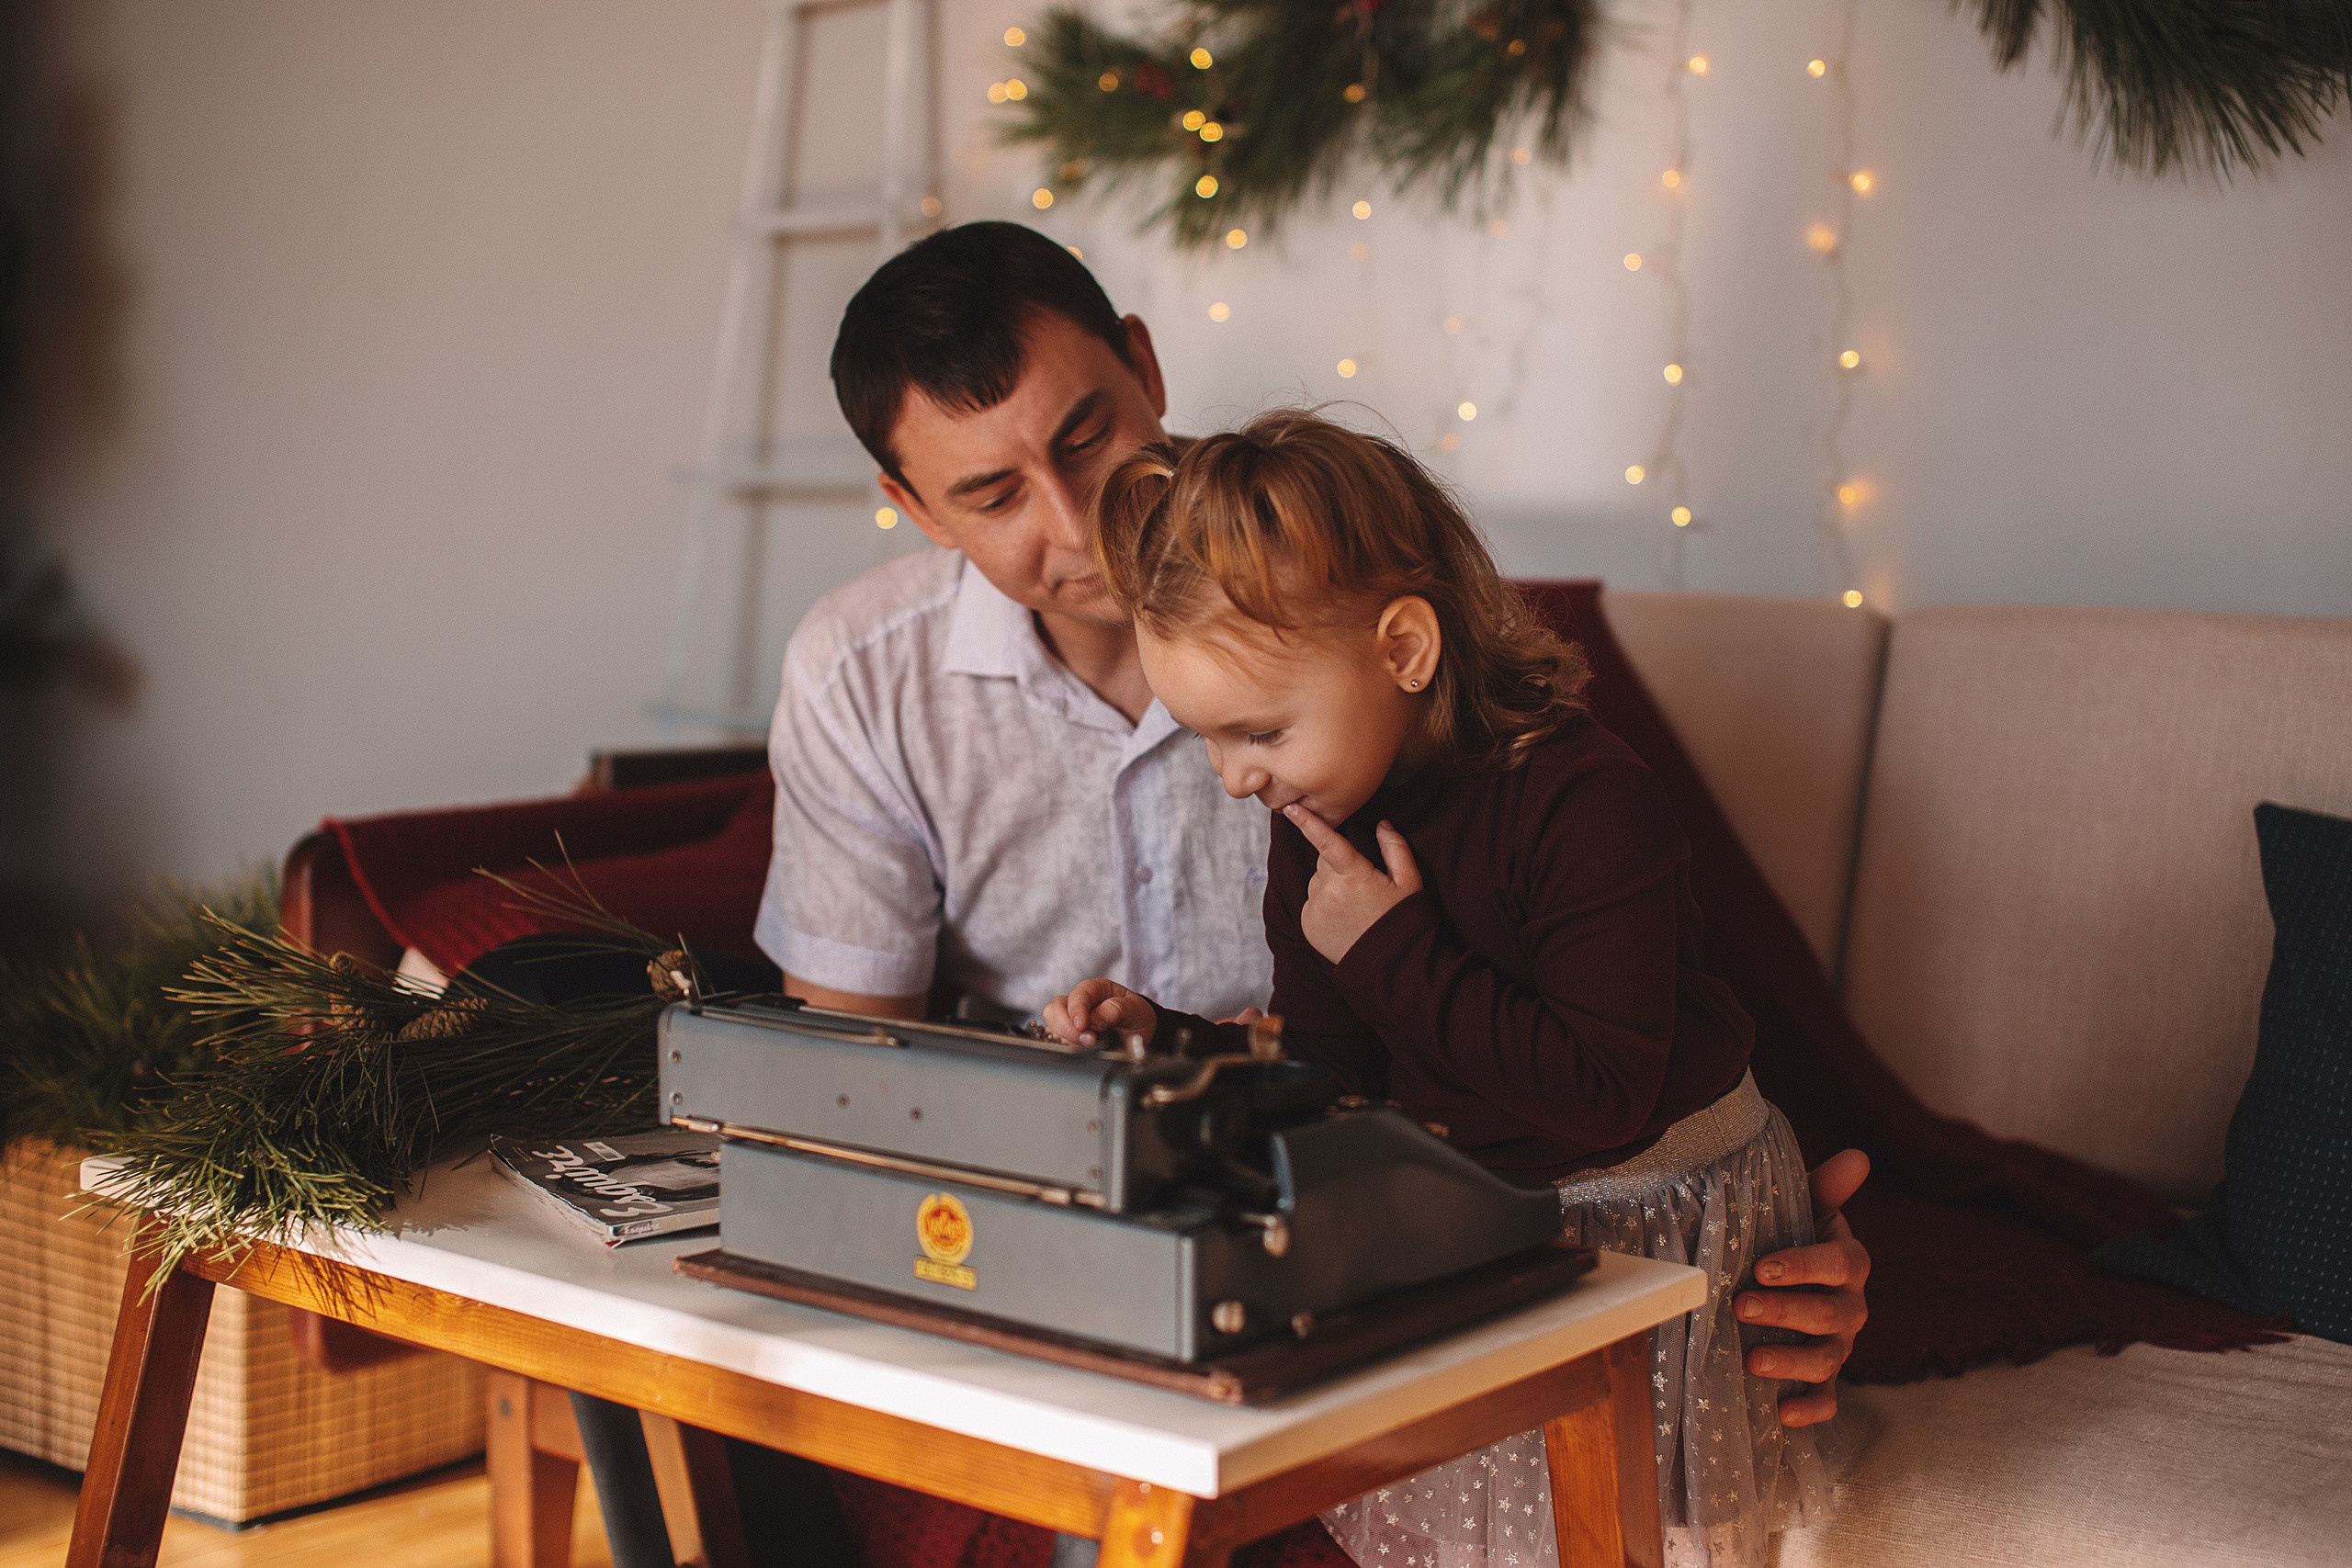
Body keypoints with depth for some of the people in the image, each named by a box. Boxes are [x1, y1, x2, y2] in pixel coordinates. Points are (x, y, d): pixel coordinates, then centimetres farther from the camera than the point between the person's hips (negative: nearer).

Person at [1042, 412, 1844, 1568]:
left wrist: (1397, 956, -29)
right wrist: (1167, 1039, -12)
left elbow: (1603, 1093, -30)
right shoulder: (1313, 827, -3)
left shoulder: (1582, 800, -25)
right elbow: (1331, 1068, 3)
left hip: (1653, 1224, -5)